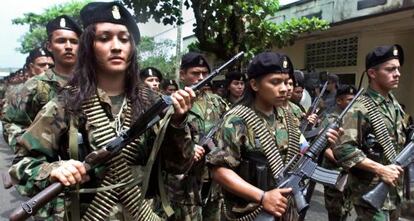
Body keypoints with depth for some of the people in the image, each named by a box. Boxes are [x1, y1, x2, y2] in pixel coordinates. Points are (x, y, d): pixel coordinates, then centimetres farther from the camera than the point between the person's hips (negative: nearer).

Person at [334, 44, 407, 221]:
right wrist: (380, 169, -24)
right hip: (371, 193, -8)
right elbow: (343, 149, -27)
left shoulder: (394, 104, 7)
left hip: (394, 190, 8)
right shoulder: (360, 109, -20)